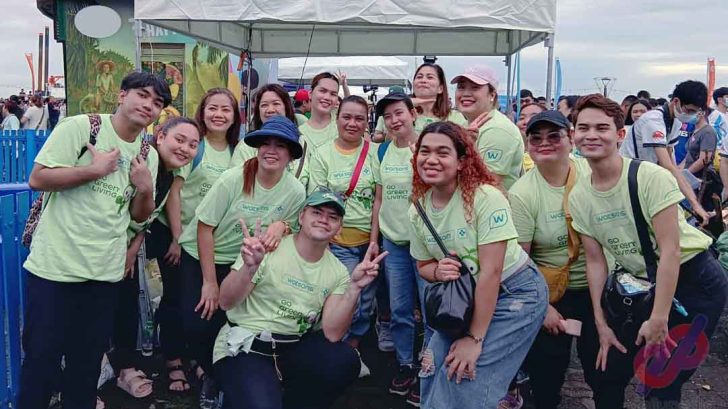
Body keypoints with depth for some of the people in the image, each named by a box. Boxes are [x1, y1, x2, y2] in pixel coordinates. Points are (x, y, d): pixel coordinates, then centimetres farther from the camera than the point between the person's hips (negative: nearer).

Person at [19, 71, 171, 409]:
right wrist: (94, 169, -17)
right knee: (42, 356, 5)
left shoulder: (148, 156, 8)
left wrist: (145, 189, -6)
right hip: (55, 265, -5)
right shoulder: (80, 127, -8)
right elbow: (37, 179, -14)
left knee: (89, 359, 14)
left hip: (105, 271, 5)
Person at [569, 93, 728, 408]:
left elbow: (670, 251, -22)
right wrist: (601, 323, 0)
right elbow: (596, 261, 1)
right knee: (607, 376, 8)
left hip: (694, 279, -5)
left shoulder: (652, 177, -22)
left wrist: (659, 318, -21)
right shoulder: (578, 197, -6)